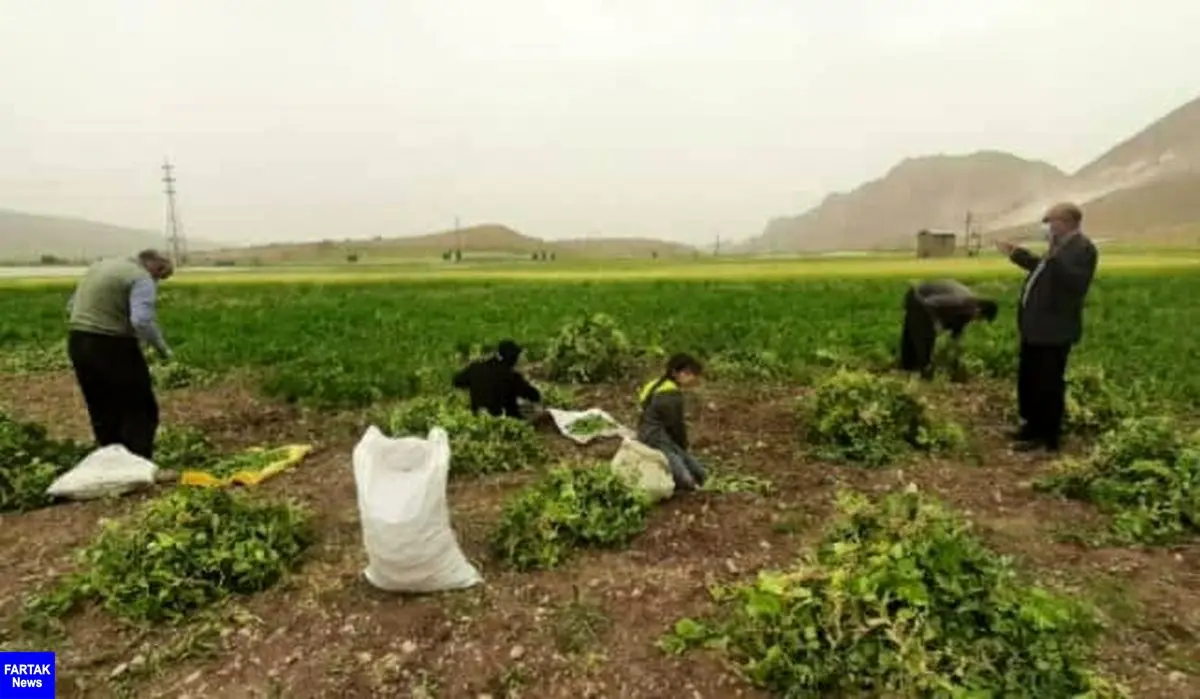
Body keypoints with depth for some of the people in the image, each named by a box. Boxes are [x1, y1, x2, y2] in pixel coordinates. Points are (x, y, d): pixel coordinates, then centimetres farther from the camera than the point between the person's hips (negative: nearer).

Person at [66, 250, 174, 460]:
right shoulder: (142, 278, -12)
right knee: (140, 411, 2)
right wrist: (162, 348, -12)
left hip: (77, 343, 9)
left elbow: (71, 306, 23)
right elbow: (142, 322, -25)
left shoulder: (99, 266, 17)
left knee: (103, 413, 18)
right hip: (112, 347, -8)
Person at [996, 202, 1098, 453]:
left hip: (1053, 331, -10)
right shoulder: (1061, 246, 15)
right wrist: (1016, 253, 31)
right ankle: (1033, 426, 33)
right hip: (1036, 327, 10)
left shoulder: (1083, 248, -15)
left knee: (1047, 385, 0)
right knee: (1028, 380, 19)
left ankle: (1048, 437, 12)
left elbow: (1076, 283, -28)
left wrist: (1055, 257, -35)